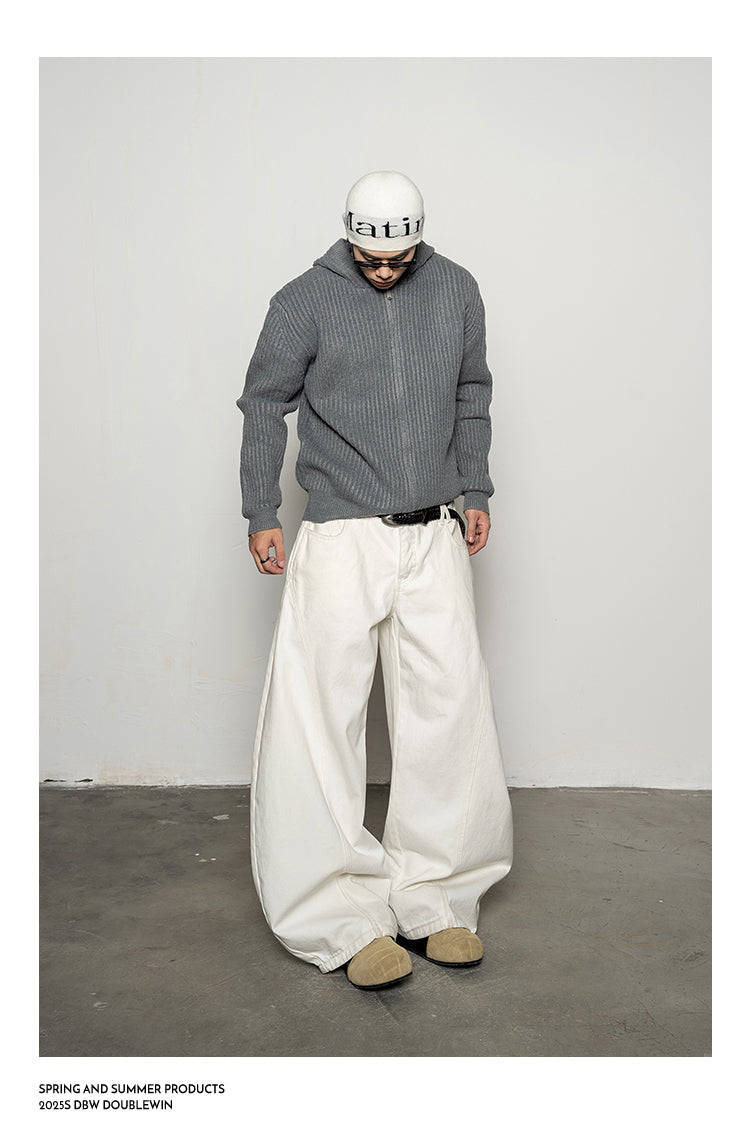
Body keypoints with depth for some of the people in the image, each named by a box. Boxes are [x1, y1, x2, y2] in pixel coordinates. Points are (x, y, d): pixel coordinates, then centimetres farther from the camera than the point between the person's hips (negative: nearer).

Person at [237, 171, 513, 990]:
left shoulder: (456, 290, 8)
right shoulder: (305, 301, -2)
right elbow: (264, 405, 4)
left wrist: (475, 494, 15)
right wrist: (260, 514, 2)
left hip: (435, 538, 4)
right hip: (342, 539, -3)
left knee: (448, 716, 3)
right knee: (320, 722, -6)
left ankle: (430, 897, 16)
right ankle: (343, 916, 5)